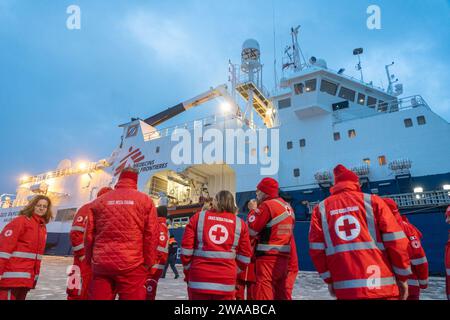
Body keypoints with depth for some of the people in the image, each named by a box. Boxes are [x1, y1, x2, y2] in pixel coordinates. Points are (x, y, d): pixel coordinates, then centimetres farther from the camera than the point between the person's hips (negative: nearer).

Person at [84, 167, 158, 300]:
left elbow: (89, 235, 10)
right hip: (132, 265, -3)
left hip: (101, 264, 3)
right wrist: (148, 263, 5)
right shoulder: (145, 200, 2)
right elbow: (152, 235, -2)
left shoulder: (98, 201, 9)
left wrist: (90, 259, 20)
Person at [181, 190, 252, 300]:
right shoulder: (240, 224, 5)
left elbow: (186, 248, 1)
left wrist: (188, 272, 14)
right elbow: (244, 257, 5)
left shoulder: (198, 217, 3)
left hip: (199, 279, 0)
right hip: (226, 281, 1)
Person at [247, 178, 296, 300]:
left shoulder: (268, 205, -12)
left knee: (263, 292, -5)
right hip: (283, 257, 9)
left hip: (268, 257, -9)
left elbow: (251, 229, -10)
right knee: (281, 293, 15)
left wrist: (253, 210, 2)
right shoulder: (287, 206, 14)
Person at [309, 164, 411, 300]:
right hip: (382, 286, -1)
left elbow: (316, 249, 4)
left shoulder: (321, 208, 7)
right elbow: (395, 240, -1)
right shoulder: (372, 200, 3)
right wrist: (402, 277, 9)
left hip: (344, 288, 2)